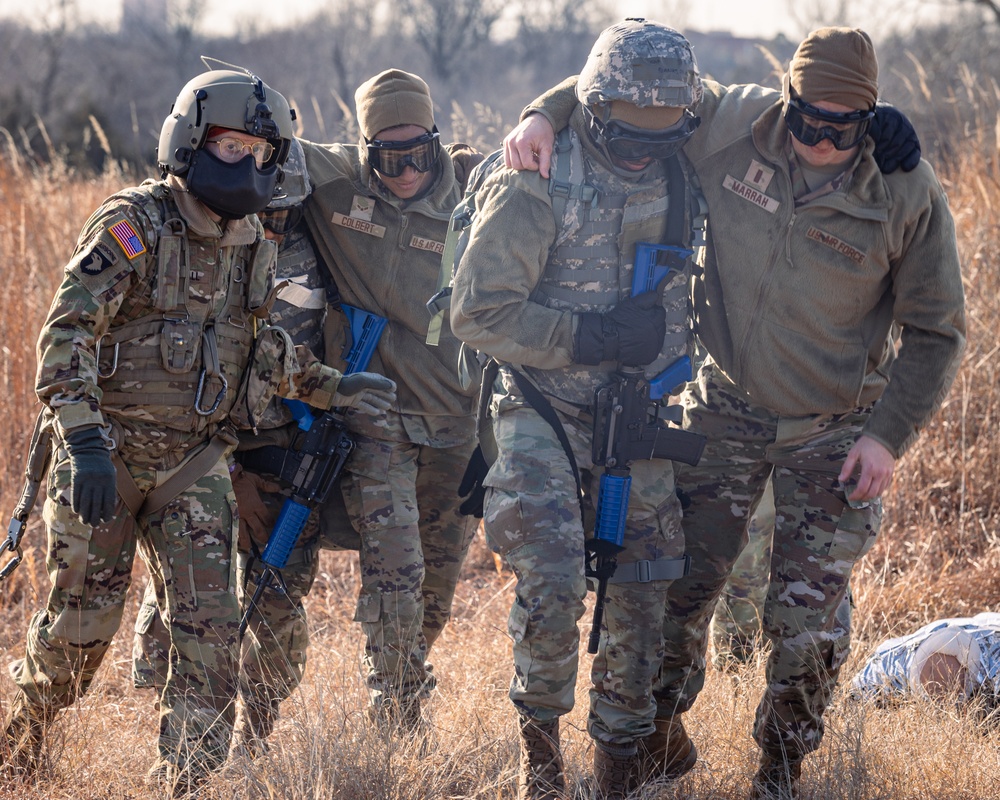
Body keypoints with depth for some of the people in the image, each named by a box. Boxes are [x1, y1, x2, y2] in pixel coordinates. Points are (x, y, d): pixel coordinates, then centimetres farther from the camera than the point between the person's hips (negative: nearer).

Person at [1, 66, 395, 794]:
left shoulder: (255, 249, 8)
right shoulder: (133, 226, -12)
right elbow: (66, 336, -18)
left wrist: (331, 388, 17)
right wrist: (84, 442, -28)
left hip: (196, 461, 5)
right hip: (107, 453, -4)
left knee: (209, 624, -7)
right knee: (84, 620, 3)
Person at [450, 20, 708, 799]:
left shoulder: (680, 181, 0)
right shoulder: (535, 188, -16)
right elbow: (478, 312, -16)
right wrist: (591, 335, -23)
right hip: (544, 409, -5)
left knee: (642, 595, 6)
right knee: (553, 581, -20)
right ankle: (540, 736, 3)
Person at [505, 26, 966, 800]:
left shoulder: (908, 193, -15)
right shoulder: (731, 123, -12)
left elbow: (936, 330, -5)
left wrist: (892, 435, -12)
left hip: (832, 435, -2)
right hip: (725, 409, 2)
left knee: (807, 620, 0)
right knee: (679, 588, 3)